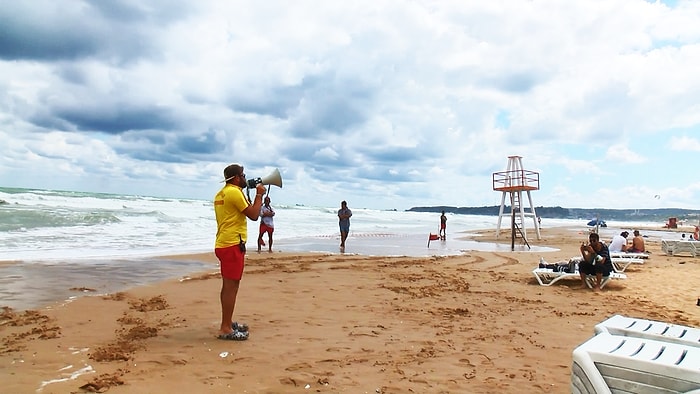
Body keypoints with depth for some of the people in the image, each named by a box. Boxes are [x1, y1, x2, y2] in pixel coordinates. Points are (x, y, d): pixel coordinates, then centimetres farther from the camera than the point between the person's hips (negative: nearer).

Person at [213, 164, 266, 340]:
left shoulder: (221, 193, 17)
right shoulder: (234, 192, -13)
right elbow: (253, 215, -13)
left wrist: (251, 196, 20)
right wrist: (259, 195, -3)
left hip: (224, 244, 10)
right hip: (232, 245, -10)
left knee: (228, 285, 16)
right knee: (231, 286, -7)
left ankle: (227, 323, 25)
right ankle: (226, 329, -4)